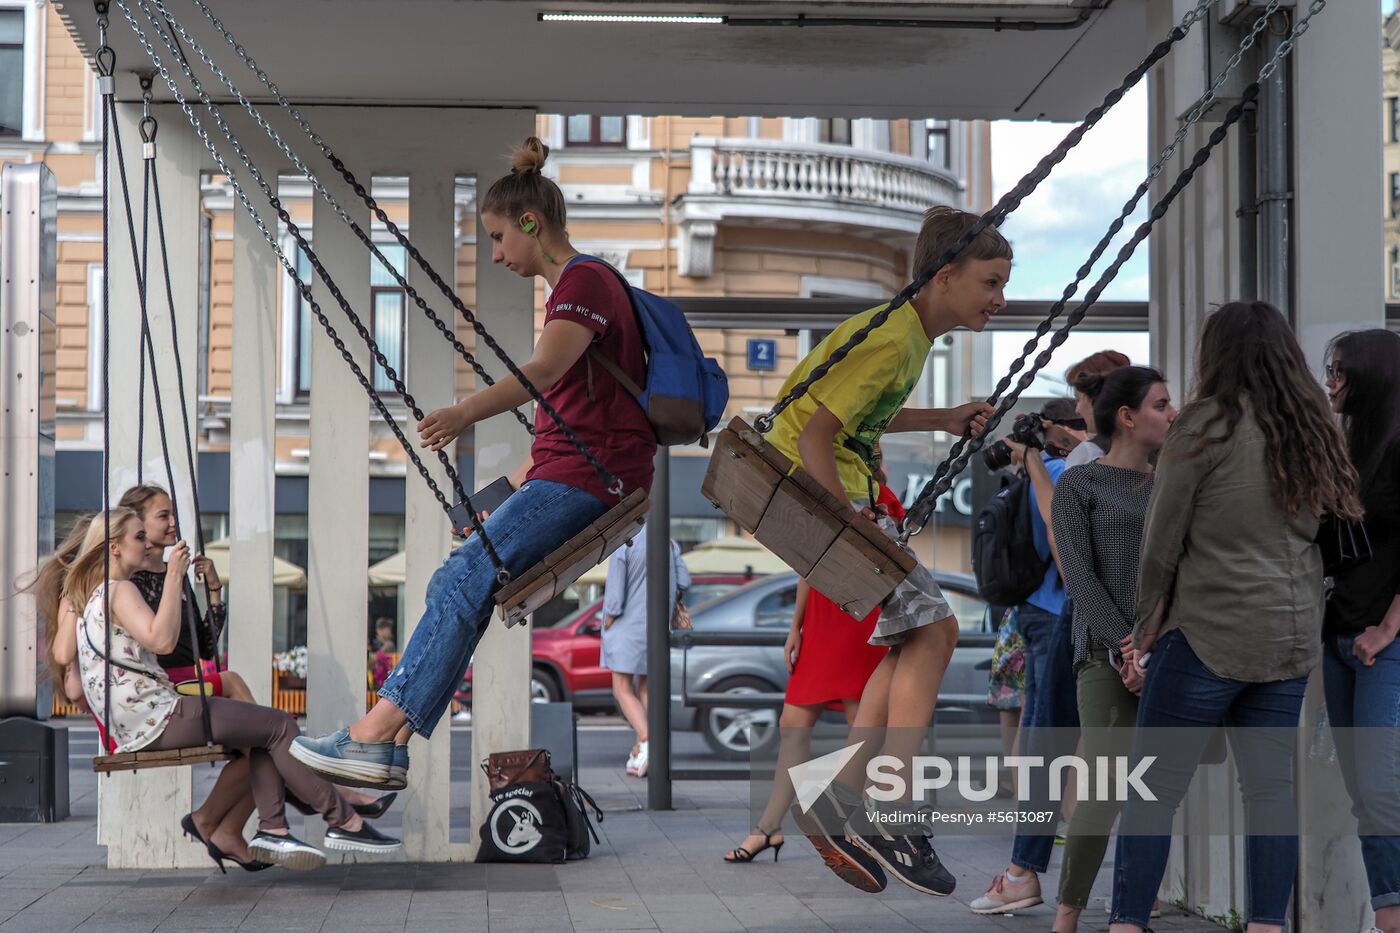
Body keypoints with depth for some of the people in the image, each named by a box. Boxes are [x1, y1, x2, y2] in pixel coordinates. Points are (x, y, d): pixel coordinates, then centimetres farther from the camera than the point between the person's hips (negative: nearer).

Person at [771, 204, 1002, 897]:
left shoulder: (910, 331, 12)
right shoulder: (891, 339, -19)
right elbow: (814, 430, -24)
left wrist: (943, 420, 18)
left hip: (838, 491, 10)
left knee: (925, 633, 10)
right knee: (930, 629, -10)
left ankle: (842, 802, 8)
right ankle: (895, 822, -9)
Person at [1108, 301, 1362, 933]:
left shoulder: (1208, 422, -6)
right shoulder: (1312, 430, 12)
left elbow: (1161, 541, -4)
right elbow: (1313, 529, 15)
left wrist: (1147, 627, 7)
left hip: (1209, 632, -6)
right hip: (1292, 639, 6)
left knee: (1154, 786, -2)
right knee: (1271, 786, 7)